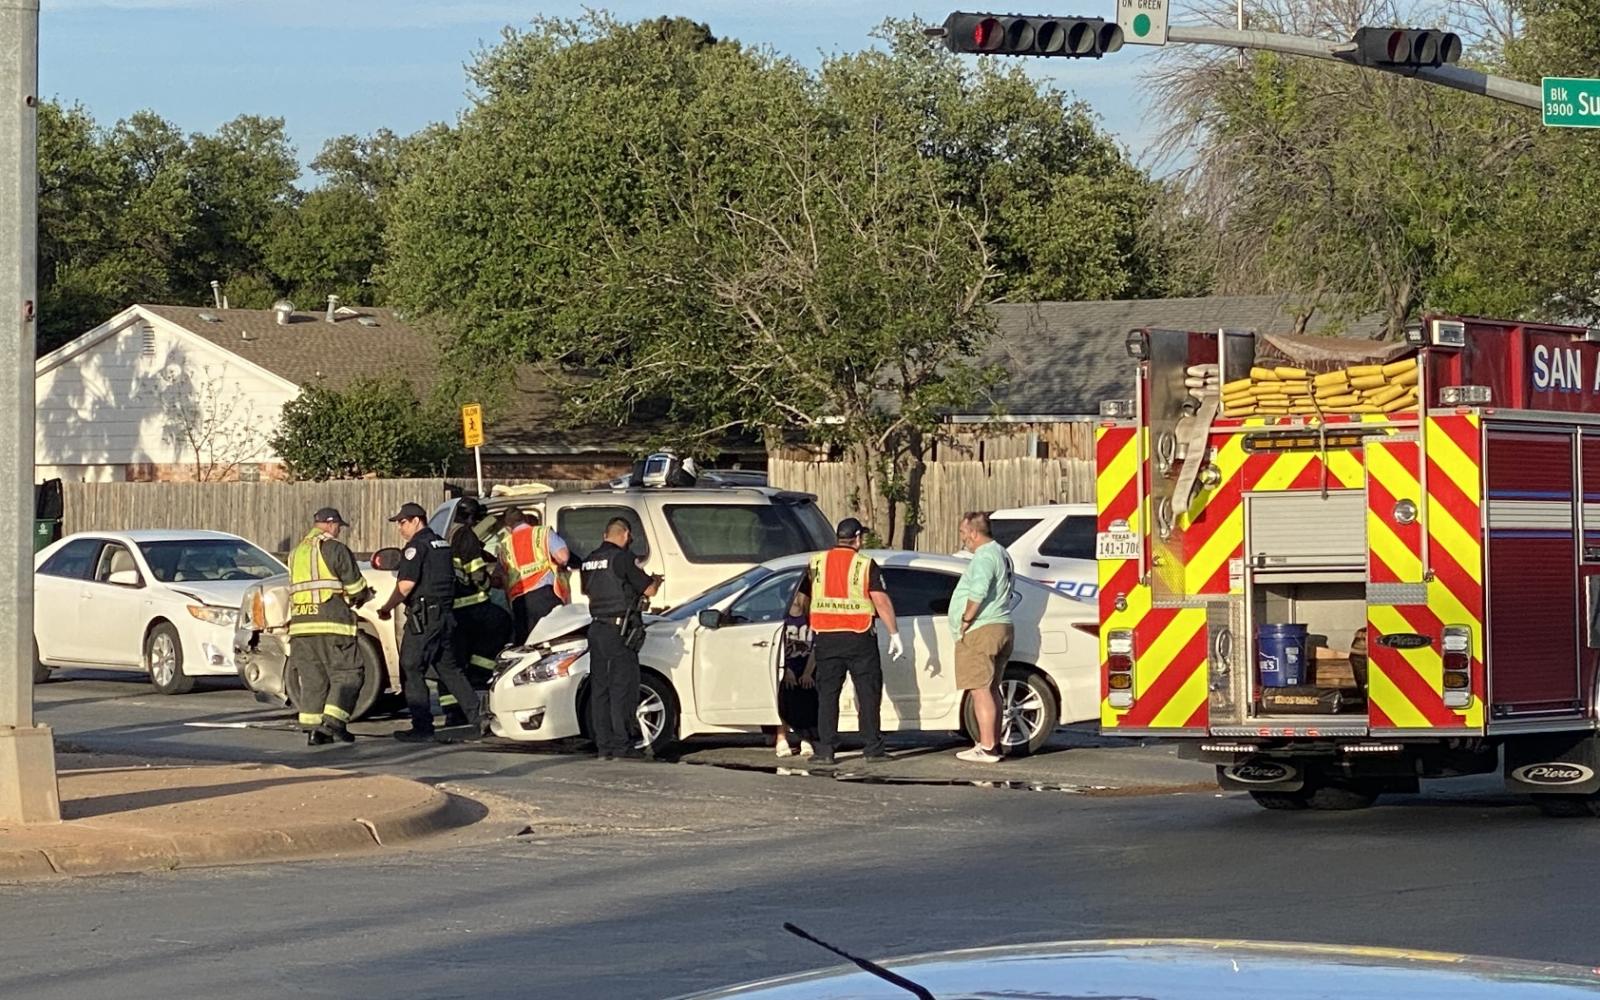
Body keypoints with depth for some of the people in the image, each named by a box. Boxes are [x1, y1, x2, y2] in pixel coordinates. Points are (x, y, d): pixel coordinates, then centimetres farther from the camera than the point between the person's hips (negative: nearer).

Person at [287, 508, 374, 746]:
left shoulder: (297, 552, 20)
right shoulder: (335, 549, -3)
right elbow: (356, 587, -4)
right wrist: (364, 596, 19)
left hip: (300, 624, 7)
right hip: (331, 622, -7)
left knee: (311, 678, 10)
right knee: (347, 673, -1)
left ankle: (312, 728, 6)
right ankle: (333, 721, -12)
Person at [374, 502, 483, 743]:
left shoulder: (416, 546, -11)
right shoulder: (442, 544, 17)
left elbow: (406, 585, -18)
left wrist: (387, 608, -7)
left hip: (423, 617, -9)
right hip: (444, 614, 9)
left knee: (411, 669, -3)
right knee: (448, 668, 14)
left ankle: (422, 727, -6)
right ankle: (477, 719, 10)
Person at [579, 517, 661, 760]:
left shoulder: (590, 560, 12)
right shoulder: (622, 557, -11)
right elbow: (649, 590, -9)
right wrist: (657, 581, 14)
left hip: (596, 628, 7)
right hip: (619, 630, -7)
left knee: (599, 688, 8)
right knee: (623, 688, -4)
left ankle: (603, 745, 8)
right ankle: (622, 745, -5)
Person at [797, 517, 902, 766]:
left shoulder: (816, 563, 6)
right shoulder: (866, 565, -4)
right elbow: (881, 601, -9)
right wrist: (894, 634, -6)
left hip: (826, 637, 3)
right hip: (859, 638, -3)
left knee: (827, 694, 6)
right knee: (868, 692, 5)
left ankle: (825, 749, 0)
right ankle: (872, 747, 4)